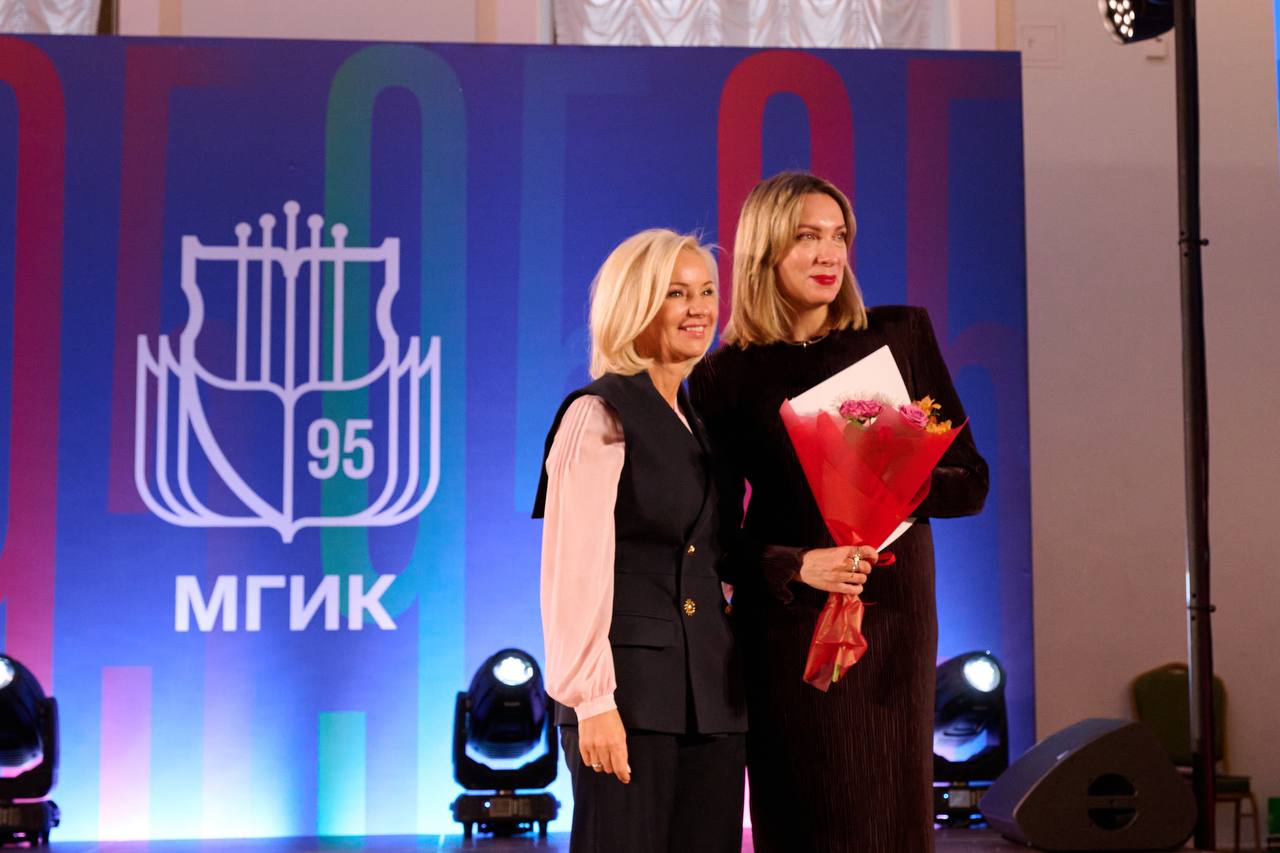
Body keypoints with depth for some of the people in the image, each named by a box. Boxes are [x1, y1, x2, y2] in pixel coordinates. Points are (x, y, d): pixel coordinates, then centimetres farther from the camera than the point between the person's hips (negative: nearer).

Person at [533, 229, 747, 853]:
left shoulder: (700, 423, 16)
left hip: (712, 692, 7)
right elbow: (576, 570, -13)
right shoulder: (598, 416, -7)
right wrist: (591, 700, -18)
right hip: (631, 692, -7)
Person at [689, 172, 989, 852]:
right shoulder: (726, 377, 2)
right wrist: (796, 567, -17)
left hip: (892, 621, 1)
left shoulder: (900, 336, 5)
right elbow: (720, 536, 2)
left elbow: (970, 482, 4)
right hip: (786, 628, -1)